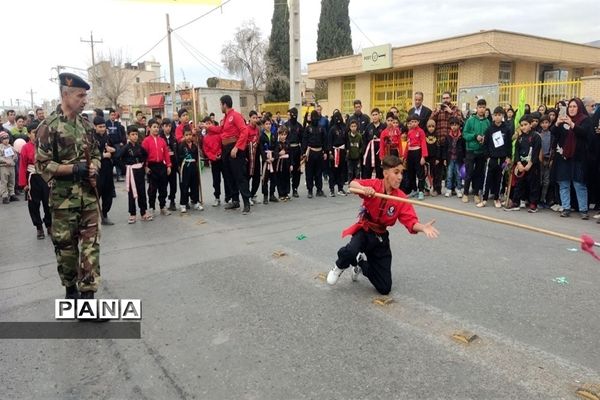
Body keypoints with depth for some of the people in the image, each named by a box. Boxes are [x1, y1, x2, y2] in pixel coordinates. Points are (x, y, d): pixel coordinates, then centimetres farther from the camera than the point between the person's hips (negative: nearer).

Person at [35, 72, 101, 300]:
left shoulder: (86, 125, 8)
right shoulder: (49, 126, -9)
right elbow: (42, 164, -11)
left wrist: (93, 167, -4)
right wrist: (73, 168, -20)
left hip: (89, 194, 4)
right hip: (64, 197, -4)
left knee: (91, 244, 0)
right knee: (65, 246, 9)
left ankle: (87, 296, 5)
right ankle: (71, 289, 30)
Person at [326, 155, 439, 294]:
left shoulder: (401, 198, -11)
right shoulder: (374, 184, -14)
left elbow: (411, 222, -18)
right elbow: (352, 184, -29)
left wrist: (423, 227, -40)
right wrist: (364, 189, -50)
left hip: (381, 237, 3)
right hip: (364, 231, -3)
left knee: (385, 289, 3)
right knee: (351, 251, -41)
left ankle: (361, 265, 33)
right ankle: (339, 267, -1)